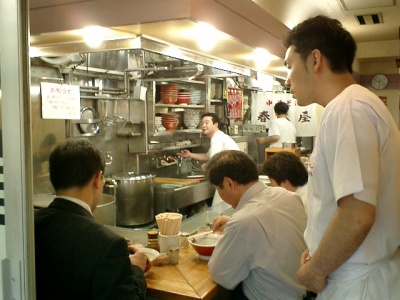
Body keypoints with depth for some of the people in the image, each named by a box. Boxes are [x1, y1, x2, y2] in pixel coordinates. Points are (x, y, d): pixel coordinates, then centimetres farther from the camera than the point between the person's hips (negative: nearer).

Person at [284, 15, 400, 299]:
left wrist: (314, 271, -15)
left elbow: (357, 216, -29)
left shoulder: (347, 109, -21)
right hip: (358, 275, 9)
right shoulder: (352, 104, 10)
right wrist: (319, 256, 11)